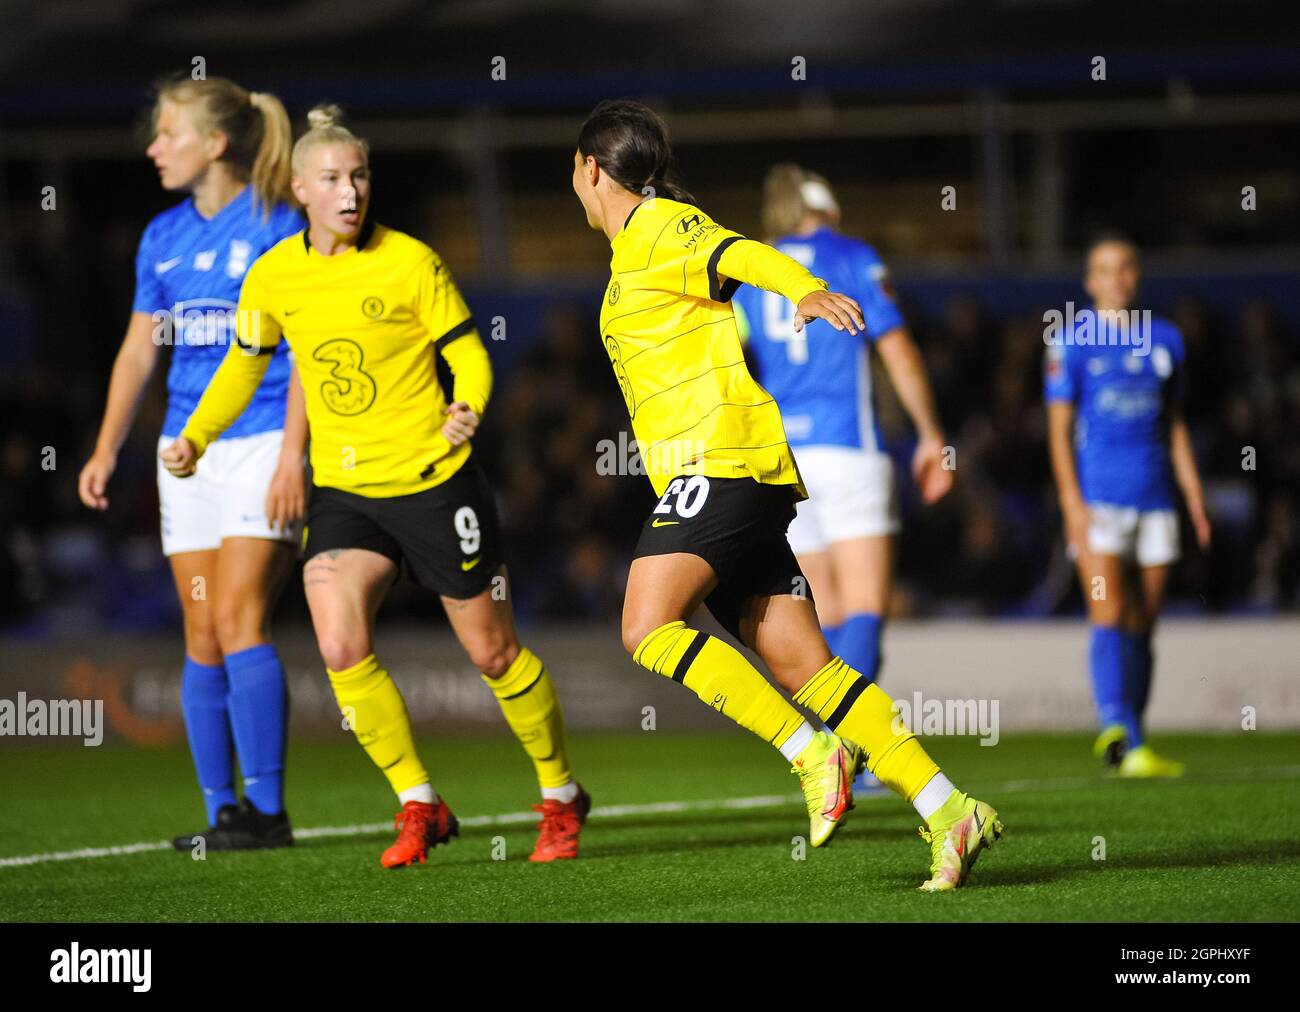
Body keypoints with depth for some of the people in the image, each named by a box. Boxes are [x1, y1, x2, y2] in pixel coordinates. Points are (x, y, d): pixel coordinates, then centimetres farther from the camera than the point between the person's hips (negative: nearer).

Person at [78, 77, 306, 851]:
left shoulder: (276, 225, -6)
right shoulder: (163, 237, 13)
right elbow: (140, 350, 18)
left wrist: (293, 455, -16)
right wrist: (107, 450, 11)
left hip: (262, 443, -7)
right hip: (188, 450, 7)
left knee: (239, 619, -15)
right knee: (202, 635, 3)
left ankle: (268, 810, -12)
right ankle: (222, 813, 7)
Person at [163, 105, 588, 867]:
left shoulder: (410, 262, -11)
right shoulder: (274, 275, 0)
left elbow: (467, 352, -7)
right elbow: (246, 364, 16)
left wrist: (467, 410, -27)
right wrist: (195, 436, 6)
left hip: (433, 481, -3)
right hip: (342, 487, 3)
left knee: (493, 652, 6)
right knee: (340, 646, -18)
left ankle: (562, 798, 28)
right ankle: (420, 807, -2)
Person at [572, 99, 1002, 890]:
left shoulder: (659, 231, -3)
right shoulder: (640, 250, 26)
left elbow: (744, 255, -23)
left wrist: (805, 291, -42)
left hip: (723, 457, -9)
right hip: (720, 473, 9)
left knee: (649, 627, -20)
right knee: (801, 663, -1)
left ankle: (813, 752, -22)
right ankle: (947, 810, -9)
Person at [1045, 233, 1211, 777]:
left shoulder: (1165, 339, 13)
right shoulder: (1071, 339, 0)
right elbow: (1059, 427, -1)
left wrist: (1195, 496, 15)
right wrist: (1072, 502, -10)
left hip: (1154, 497, 4)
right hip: (1098, 497, -4)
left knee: (1141, 625, 5)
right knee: (1109, 616, -15)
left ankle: (1128, 743, 11)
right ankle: (1122, 741, -24)